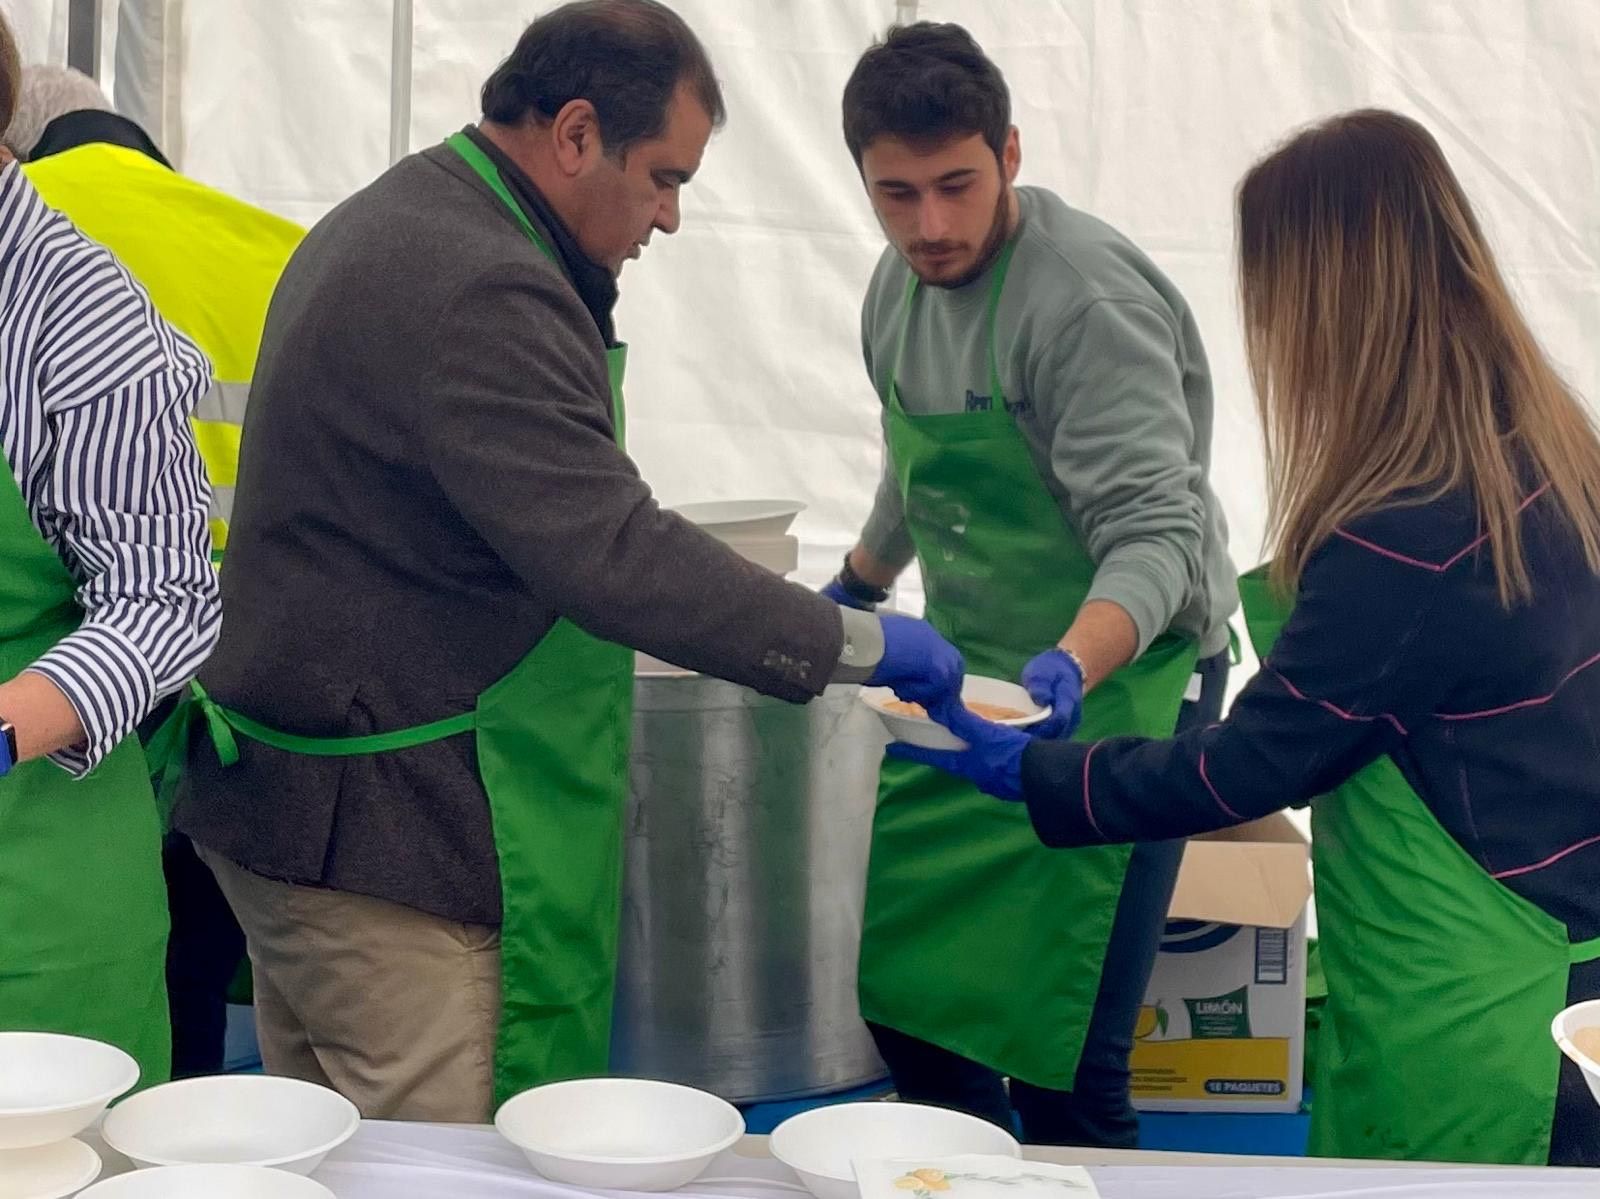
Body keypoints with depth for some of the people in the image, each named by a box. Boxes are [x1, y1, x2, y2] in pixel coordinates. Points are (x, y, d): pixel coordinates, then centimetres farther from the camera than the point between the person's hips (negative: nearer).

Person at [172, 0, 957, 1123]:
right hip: (381, 836, -11)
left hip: (297, 805, 11)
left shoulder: (388, 225, 13)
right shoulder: (479, 292, -22)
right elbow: (612, 553, -27)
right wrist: (858, 641, -20)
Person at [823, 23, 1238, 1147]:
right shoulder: (901, 286, 6)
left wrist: (1075, 664, -42)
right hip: (973, 675, 8)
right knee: (900, 985, 10)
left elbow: (1156, 536, -26)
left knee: (1061, 1063, -10)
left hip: (1116, 679, -8)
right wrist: (854, 595, 33)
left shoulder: (1089, 301, -20)